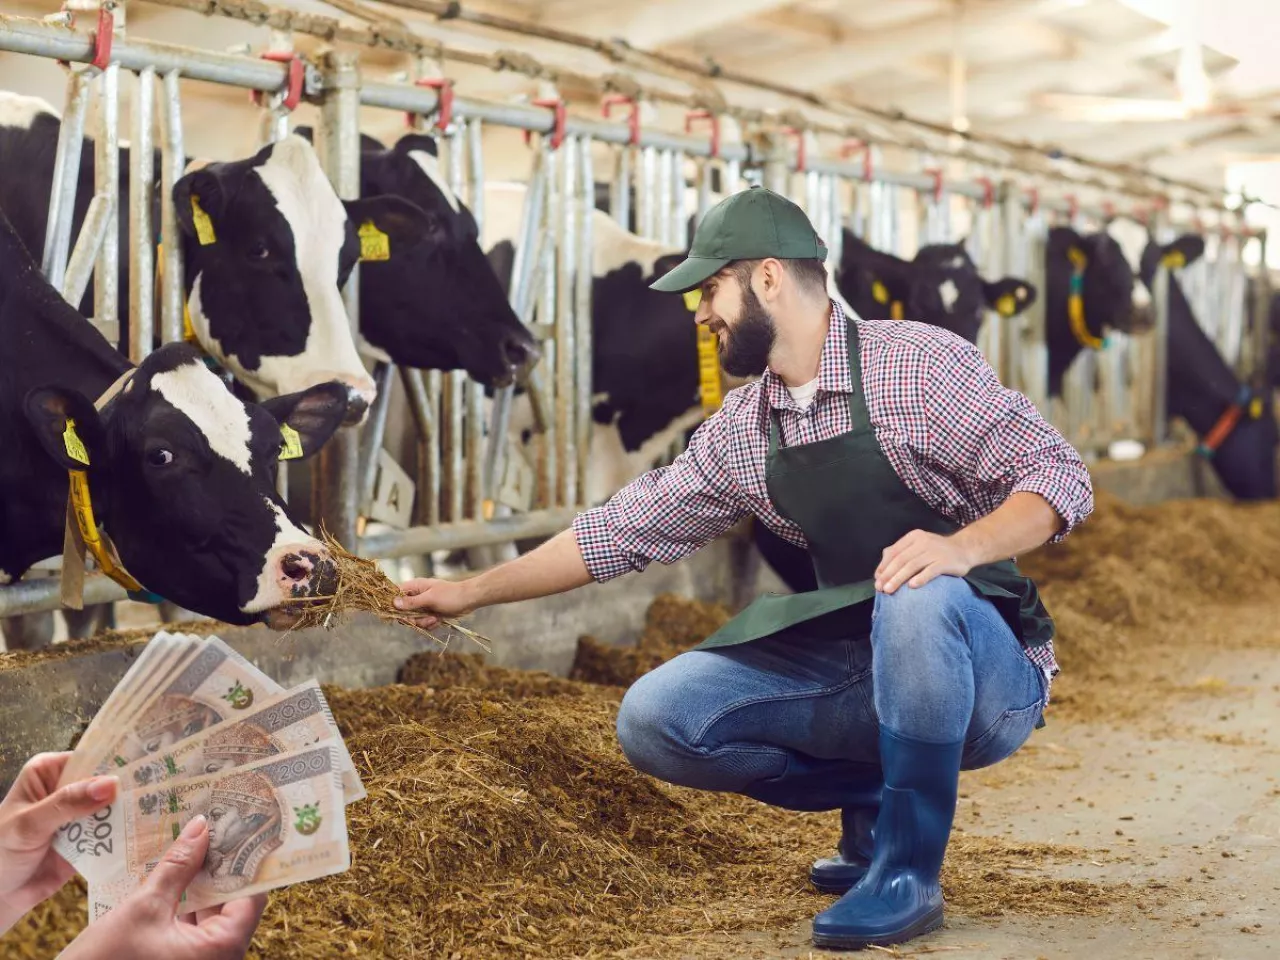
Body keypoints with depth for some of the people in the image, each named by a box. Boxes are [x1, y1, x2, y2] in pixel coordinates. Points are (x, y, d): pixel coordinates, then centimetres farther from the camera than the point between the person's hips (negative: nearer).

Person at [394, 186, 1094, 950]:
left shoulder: (919, 362, -12)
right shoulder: (740, 433, 6)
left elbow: (1060, 477, -16)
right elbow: (626, 531, 13)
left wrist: (963, 547, -34)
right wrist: (472, 593, 15)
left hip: (986, 667, -5)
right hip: (856, 672, 6)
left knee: (917, 598, -39)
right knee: (655, 718, -10)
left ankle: (910, 869, -20)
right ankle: (872, 798, 7)